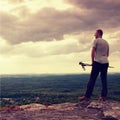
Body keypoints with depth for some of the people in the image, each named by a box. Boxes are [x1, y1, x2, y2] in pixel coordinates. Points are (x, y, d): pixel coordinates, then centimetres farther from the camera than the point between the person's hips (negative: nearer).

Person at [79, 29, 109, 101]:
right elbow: (107, 54, 19)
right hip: (105, 63, 6)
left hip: (97, 62, -6)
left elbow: (93, 52, -6)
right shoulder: (106, 42, 18)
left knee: (92, 79, -7)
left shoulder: (96, 40, -1)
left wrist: (93, 61, 1)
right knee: (104, 80, 7)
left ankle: (87, 96, -9)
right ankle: (104, 96, 5)